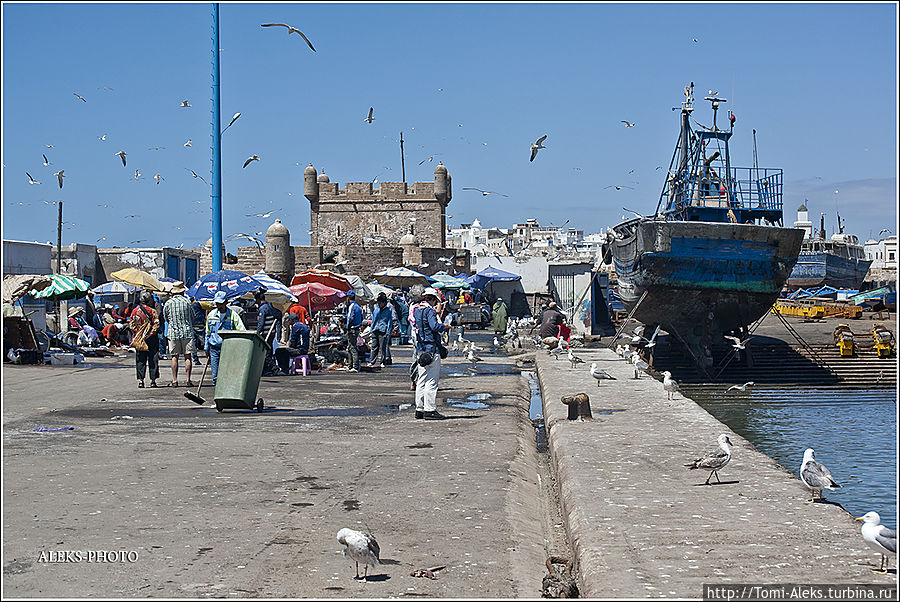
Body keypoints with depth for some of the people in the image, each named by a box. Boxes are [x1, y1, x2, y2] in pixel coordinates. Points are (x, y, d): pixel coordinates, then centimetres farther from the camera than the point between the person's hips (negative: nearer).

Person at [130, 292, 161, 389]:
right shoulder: (152, 311, -7)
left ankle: (140, 380, 2)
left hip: (138, 339, 3)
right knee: (153, 359, 4)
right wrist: (151, 334, -7)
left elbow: (131, 325, 3)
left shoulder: (135, 311, 4)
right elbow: (156, 325, -12)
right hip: (151, 339, -3)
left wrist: (137, 333, 6)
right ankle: (153, 380, 3)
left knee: (140, 360, 8)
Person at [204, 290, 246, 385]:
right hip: (214, 348, 3)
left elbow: (242, 331, -3)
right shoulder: (211, 315, 9)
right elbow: (208, 333, 20)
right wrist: (206, 348, 18)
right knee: (215, 375, 3)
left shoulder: (233, 315, -2)